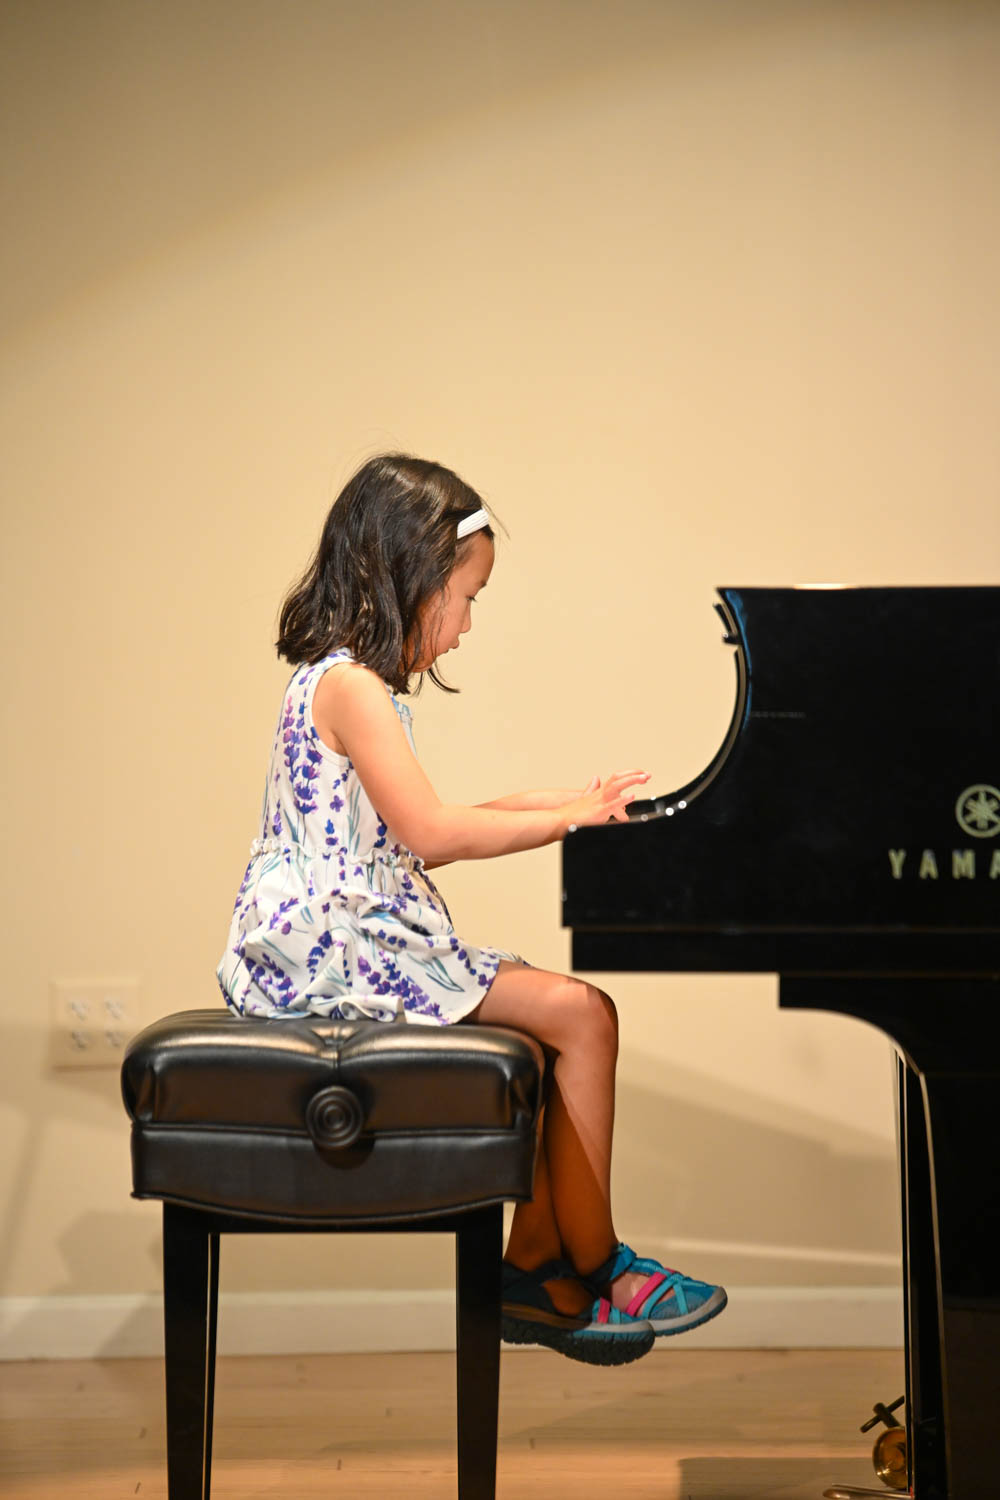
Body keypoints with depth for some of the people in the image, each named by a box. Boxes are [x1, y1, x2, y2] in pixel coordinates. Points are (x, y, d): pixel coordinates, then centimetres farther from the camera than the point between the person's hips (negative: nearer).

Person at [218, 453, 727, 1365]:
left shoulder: (346, 684, 18)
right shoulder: (349, 687, -15)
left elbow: (404, 842, 20)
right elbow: (430, 834, -22)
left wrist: (537, 809, 15)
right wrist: (567, 817, -13)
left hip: (359, 940, 10)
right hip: (344, 948, -10)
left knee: (557, 1016, 8)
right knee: (581, 1014, -13)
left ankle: (534, 1268, 10)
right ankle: (591, 1270, 0)